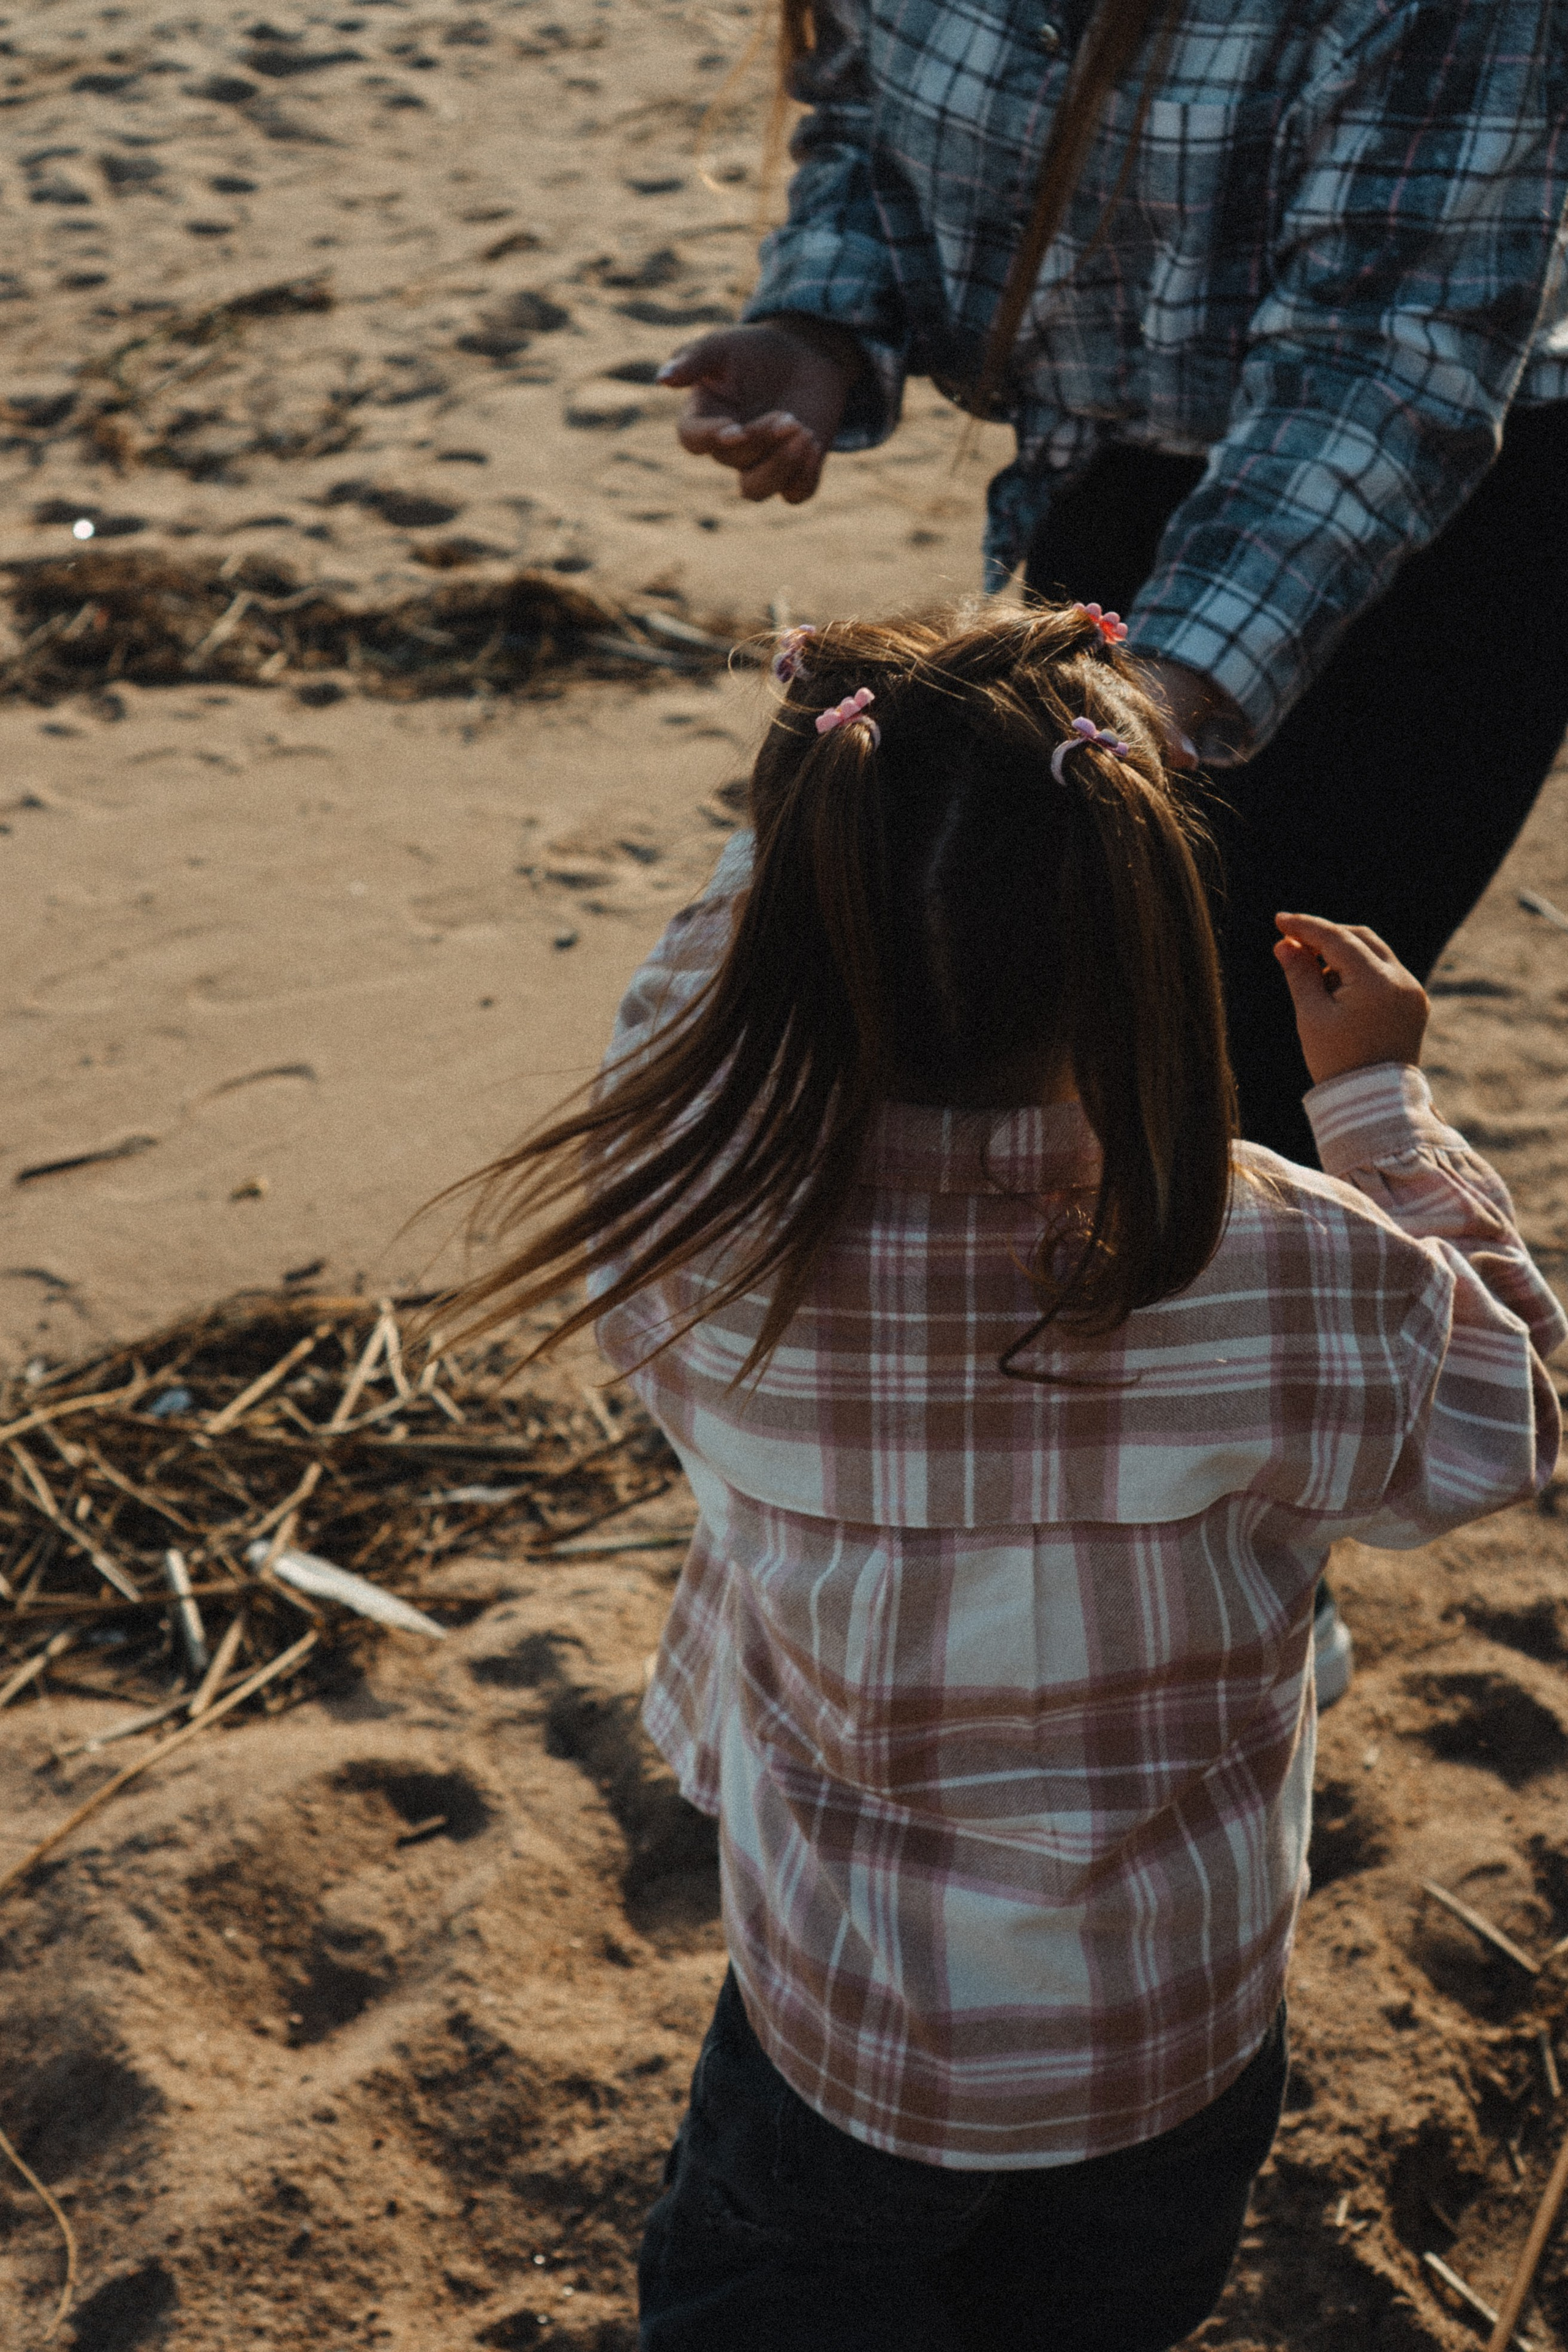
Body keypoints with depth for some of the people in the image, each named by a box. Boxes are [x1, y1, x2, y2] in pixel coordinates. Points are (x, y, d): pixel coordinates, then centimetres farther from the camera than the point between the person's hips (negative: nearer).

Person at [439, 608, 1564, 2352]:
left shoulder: (693, 1242, -28)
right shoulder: (1295, 1282, -30)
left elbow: (685, 1008, -4)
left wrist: (838, 810, -4)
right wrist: (1380, 1098, 0)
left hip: (835, 2031, -1)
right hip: (1178, 2051, 1)